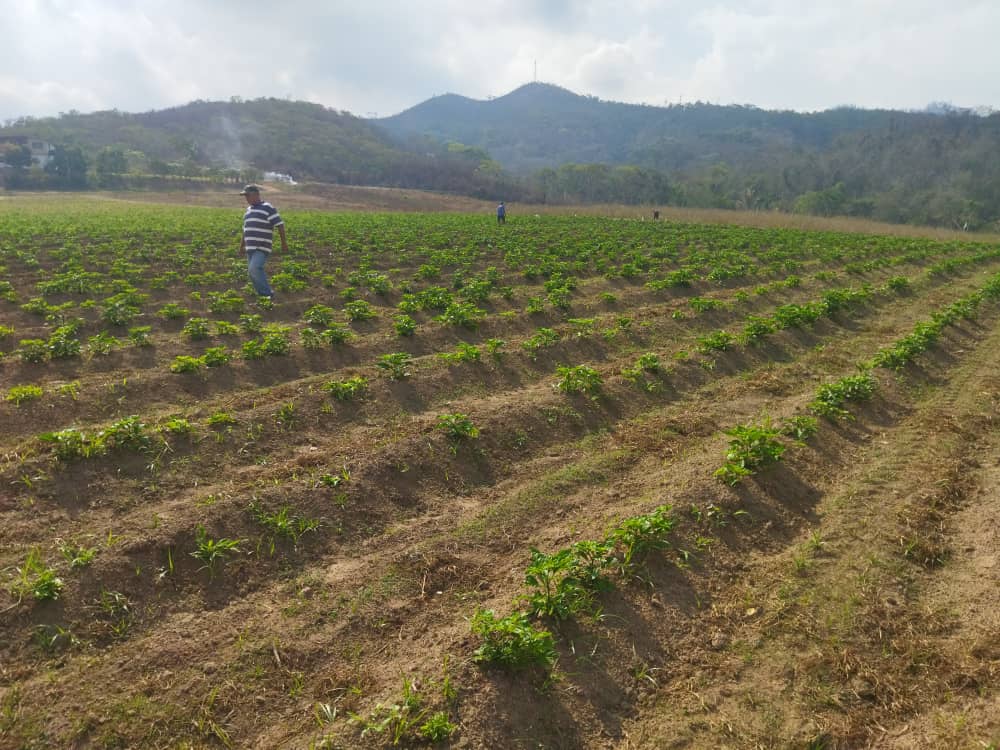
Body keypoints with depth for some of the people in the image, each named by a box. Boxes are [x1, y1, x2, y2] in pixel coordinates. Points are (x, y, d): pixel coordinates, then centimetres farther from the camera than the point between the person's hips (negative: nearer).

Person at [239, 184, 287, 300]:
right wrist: (242, 245, 29)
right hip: (250, 248, 8)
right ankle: (262, 296, 16)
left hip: (262, 248, -8)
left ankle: (268, 294, -14)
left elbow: (280, 225, -9)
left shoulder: (268, 208, -6)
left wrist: (284, 243, -13)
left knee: (254, 268, -24)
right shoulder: (249, 209, 18)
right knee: (252, 273, 6)